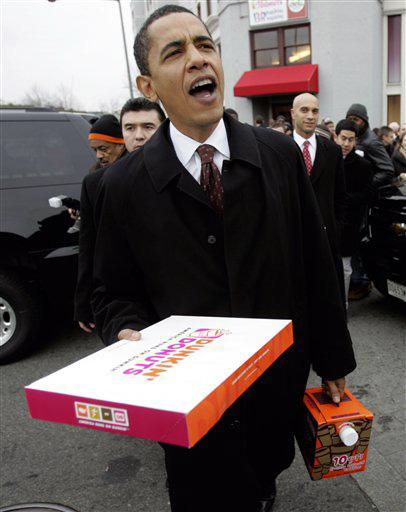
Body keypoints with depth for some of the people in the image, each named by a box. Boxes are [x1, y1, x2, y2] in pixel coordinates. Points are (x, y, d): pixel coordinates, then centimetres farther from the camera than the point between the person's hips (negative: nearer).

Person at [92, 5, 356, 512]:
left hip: (280, 388, 3)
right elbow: (113, 293, 0)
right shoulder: (124, 185, -10)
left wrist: (332, 361, 4)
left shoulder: (280, 154, -6)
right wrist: (128, 333, -21)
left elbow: (316, 267, -2)